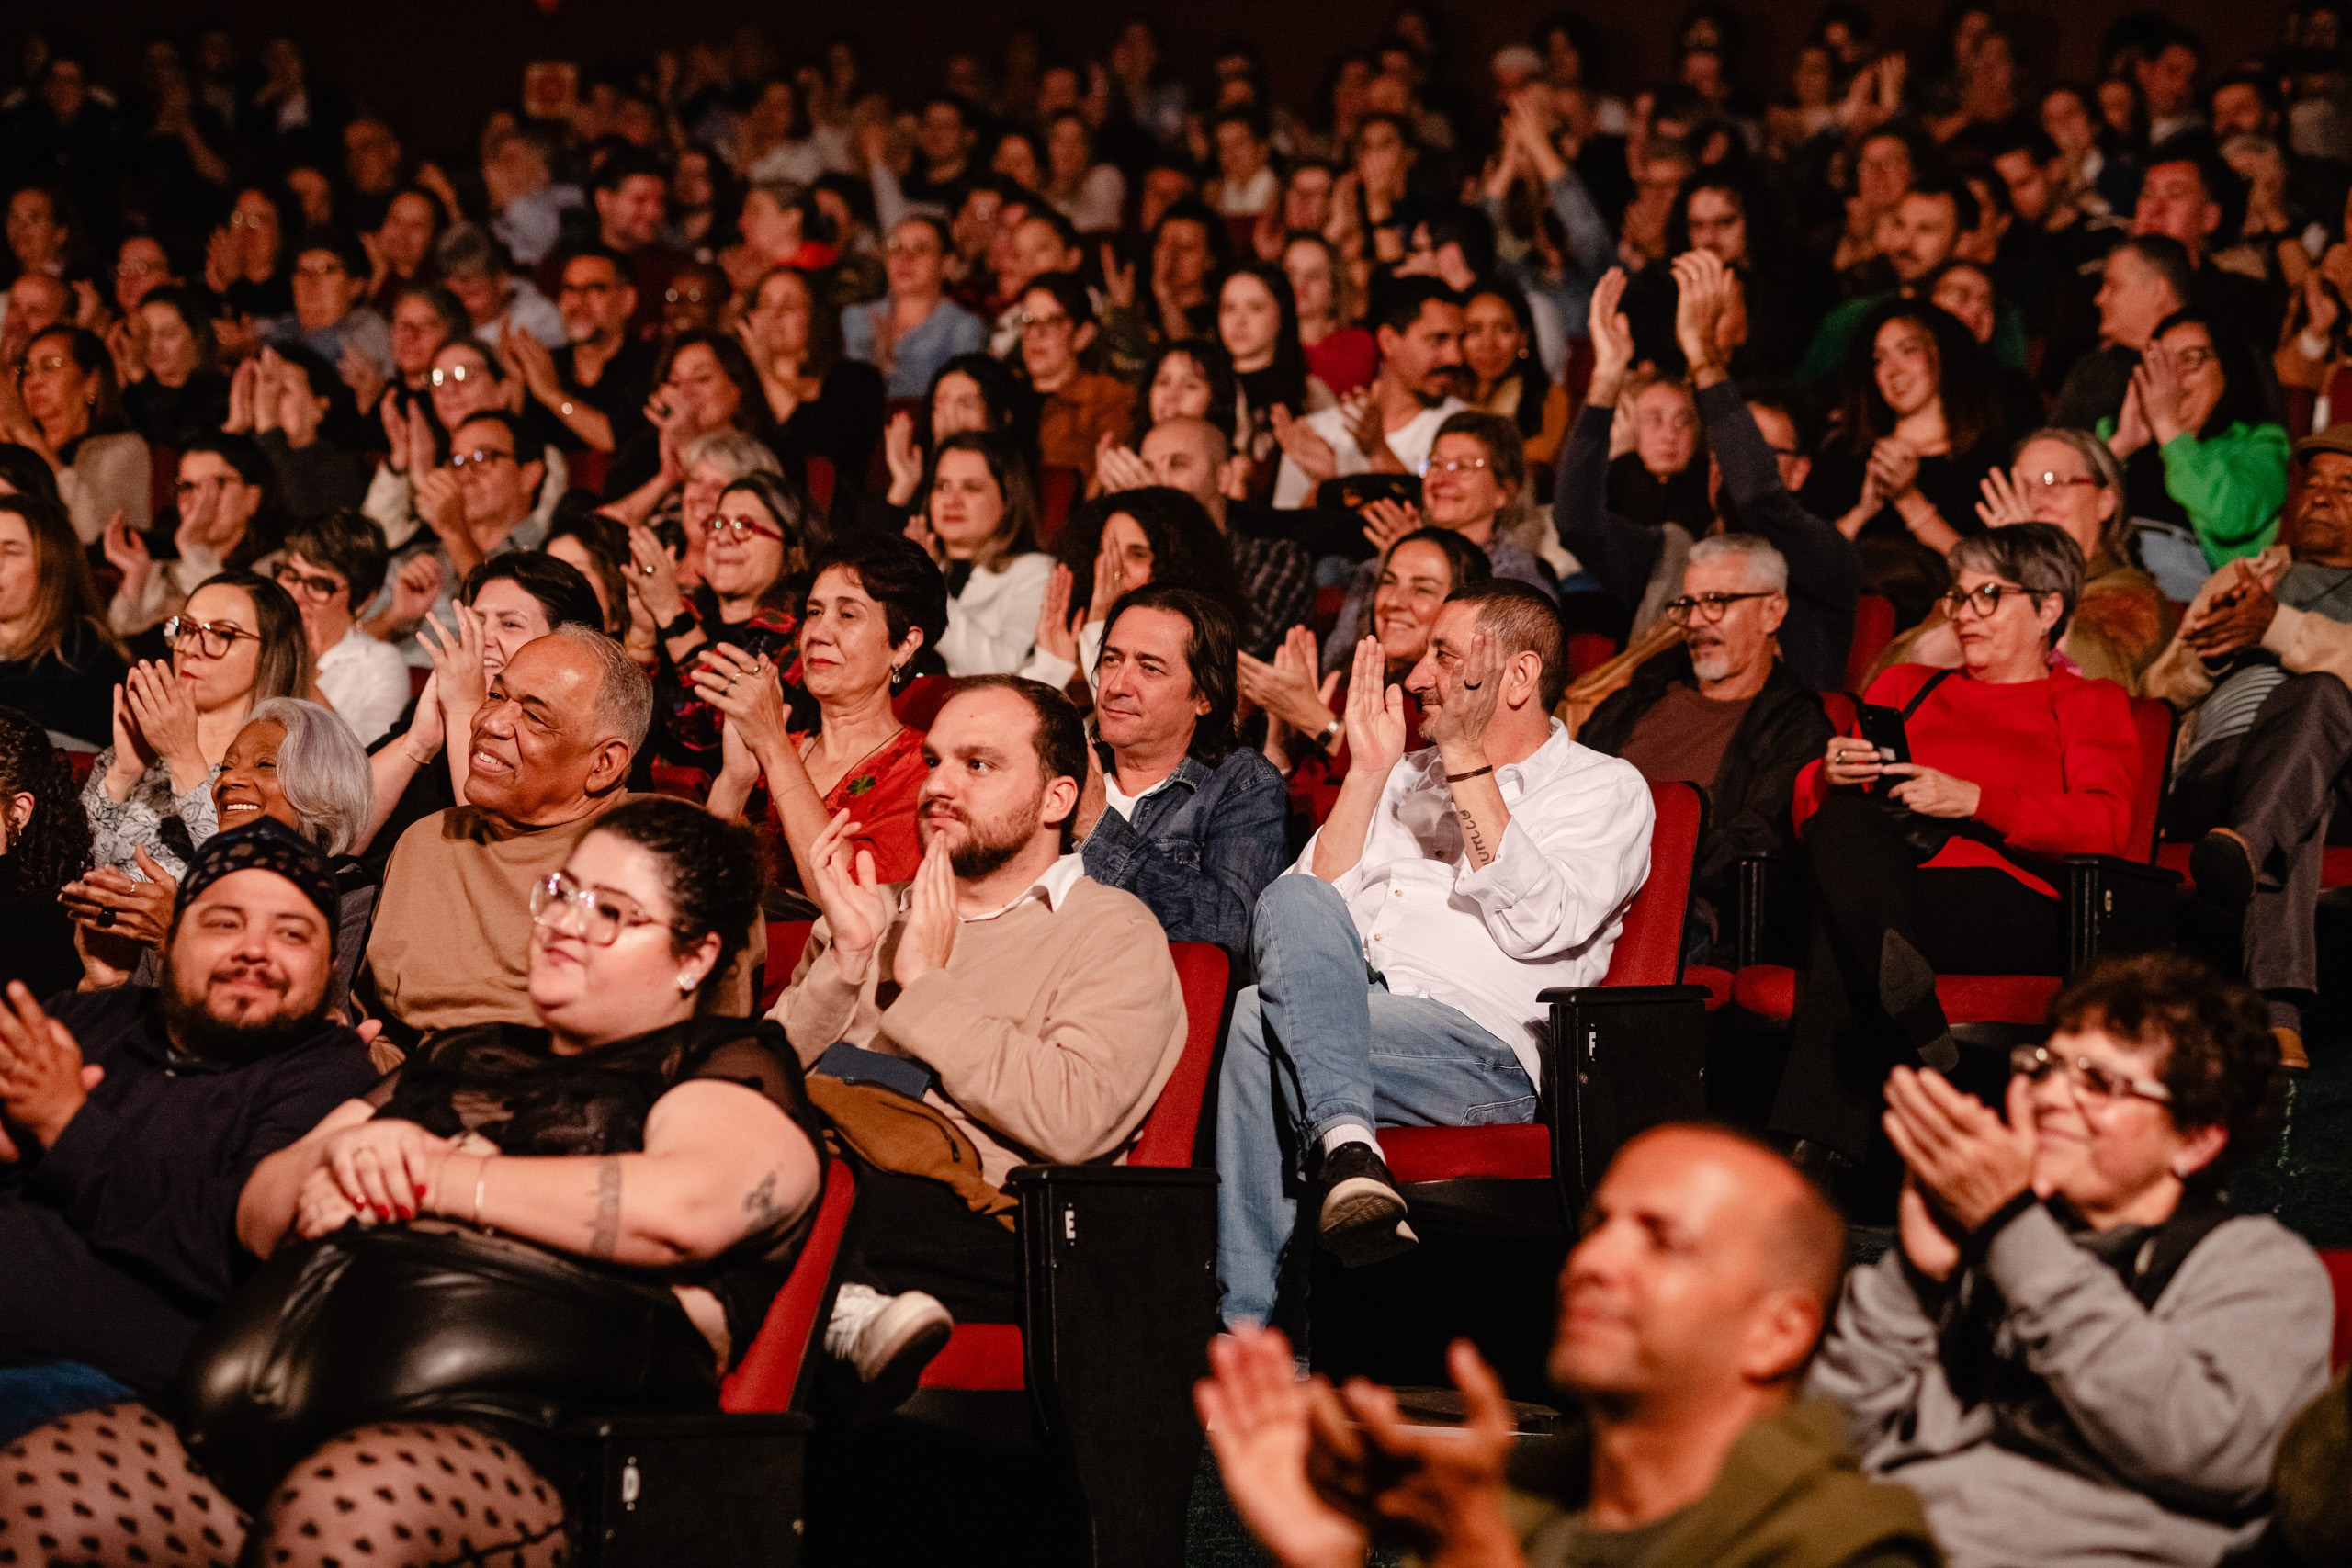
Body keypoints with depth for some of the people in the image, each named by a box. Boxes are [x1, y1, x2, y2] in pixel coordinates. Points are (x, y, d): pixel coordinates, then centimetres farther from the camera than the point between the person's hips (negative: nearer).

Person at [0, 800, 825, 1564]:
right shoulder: (463, 1060, 32)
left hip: (508, 1426, -6)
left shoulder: (725, 1064, 14)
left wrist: (432, 1174, 2)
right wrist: (337, 1161, 6)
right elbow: (259, 1210, 33)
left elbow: (688, 1208, -10)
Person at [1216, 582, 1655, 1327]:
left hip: (1483, 1049, -5)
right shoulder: (1408, 777, 29)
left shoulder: (1606, 790, 13)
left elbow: (1536, 925, -8)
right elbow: (1313, 912, 14)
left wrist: (1469, 766, -6)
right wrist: (1368, 770, 10)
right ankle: (1347, 1140, -41)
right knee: (1292, 905, -27)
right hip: (1354, 1012, 5)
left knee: (1261, 1020, -29)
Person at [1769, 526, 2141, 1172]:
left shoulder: (2090, 704, 22)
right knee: (1843, 822, -35)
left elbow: (2104, 828, 0)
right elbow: (1812, 812, 23)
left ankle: (1815, 1145, -42)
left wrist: (1974, 800, -12)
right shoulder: (1905, 688, 33)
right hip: (1890, 885, 3)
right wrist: (1831, 775, -3)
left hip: (2018, 905, -3)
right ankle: (1919, 1036, -49)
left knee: (1843, 926, -35)